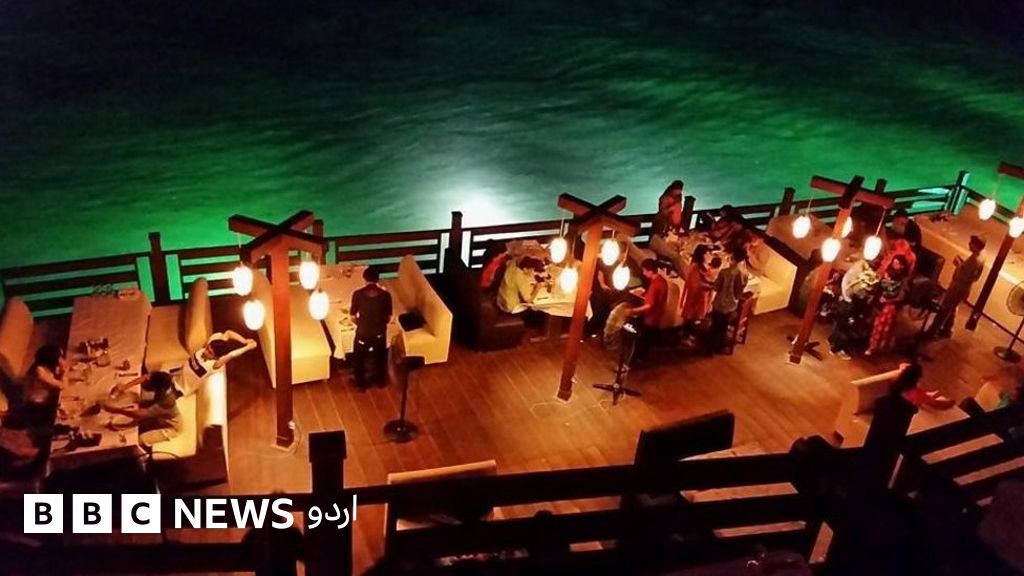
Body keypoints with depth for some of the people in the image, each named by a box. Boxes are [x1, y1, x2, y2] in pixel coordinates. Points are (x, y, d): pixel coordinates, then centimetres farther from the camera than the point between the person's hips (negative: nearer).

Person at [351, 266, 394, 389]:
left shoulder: (358, 294, -16)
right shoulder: (385, 295, -14)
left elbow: (353, 317, -7)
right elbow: (389, 318, -4)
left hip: (362, 333, -1)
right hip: (379, 333, 1)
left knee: (358, 359, 24)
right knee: (380, 358, 27)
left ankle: (361, 384, 38)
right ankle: (381, 381, 44)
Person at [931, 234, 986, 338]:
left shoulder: (974, 260, -28)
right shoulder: (981, 258, 3)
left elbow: (962, 276, -29)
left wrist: (958, 264, -16)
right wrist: (963, 263, 5)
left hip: (959, 287, -10)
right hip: (964, 288, 10)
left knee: (944, 308, 2)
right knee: (951, 309, 23)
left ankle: (932, 331, 10)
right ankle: (946, 331, 35)